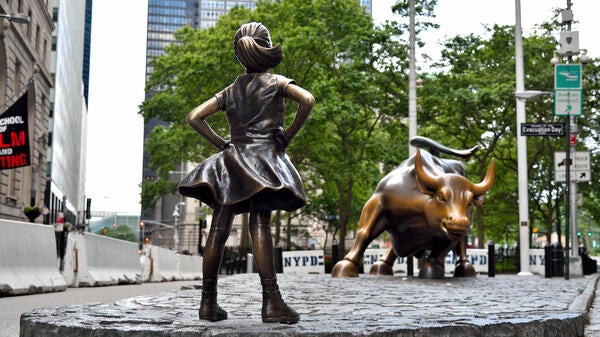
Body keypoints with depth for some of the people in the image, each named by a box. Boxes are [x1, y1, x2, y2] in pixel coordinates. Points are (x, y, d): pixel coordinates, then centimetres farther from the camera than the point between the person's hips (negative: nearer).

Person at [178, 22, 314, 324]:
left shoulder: (230, 91, 18)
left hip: (231, 160, 4)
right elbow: (307, 100, -13)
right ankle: (271, 302, -19)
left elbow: (193, 118, 13)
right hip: (263, 156, -4)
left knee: (218, 230, 0)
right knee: (260, 226, -14)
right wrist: (289, 135, -5)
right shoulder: (276, 82, 6)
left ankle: (208, 302, 3)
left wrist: (220, 143, 12)